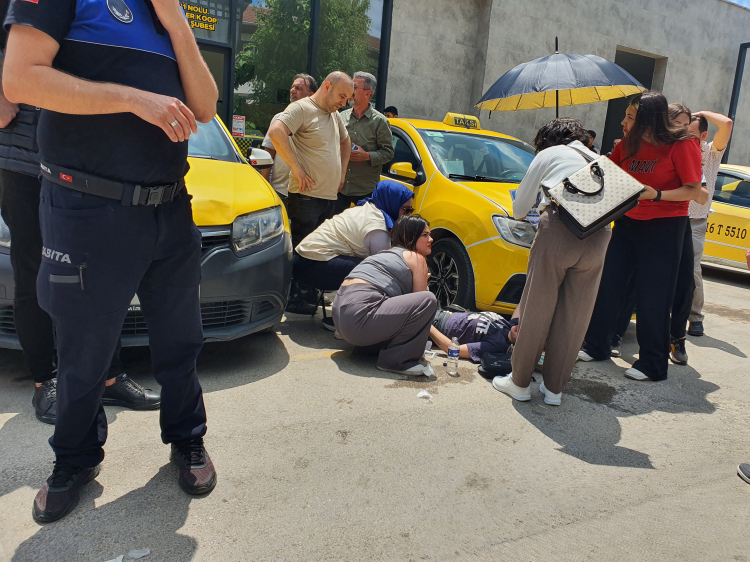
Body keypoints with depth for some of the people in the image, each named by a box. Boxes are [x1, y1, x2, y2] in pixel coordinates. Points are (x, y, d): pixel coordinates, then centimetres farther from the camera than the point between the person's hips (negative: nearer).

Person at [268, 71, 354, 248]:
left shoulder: (335, 114, 19)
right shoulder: (302, 108, -7)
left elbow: (345, 142, 36)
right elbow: (275, 132, -23)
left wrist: (342, 173, 23)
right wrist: (297, 168, -21)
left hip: (331, 196, 8)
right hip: (307, 195, -8)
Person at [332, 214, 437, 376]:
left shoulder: (388, 254, 28)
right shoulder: (416, 258, 3)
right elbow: (422, 302, 5)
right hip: (359, 318, -10)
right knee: (428, 300, -15)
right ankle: (395, 360, -11)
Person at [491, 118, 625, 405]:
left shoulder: (549, 154, 18)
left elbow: (520, 204, 21)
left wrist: (520, 216, 44)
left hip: (560, 229, -5)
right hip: (599, 235, 5)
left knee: (537, 309, 4)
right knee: (573, 316, 10)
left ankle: (519, 382, 13)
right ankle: (554, 388, 18)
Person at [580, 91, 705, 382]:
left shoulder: (682, 145, -11)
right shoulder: (627, 145, 5)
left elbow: (693, 191, -13)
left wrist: (656, 194, -26)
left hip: (664, 226, -5)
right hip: (627, 222, 6)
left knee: (653, 297, -1)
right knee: (609, 285, 6)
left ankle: (653, 364, 12)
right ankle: (596, 347, 21)